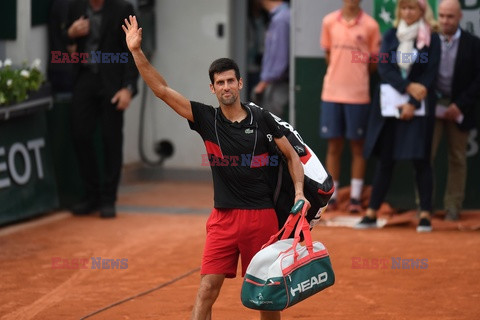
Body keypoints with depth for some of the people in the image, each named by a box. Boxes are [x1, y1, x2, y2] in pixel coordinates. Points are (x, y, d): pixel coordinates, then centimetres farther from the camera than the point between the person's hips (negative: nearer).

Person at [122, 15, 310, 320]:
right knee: (207, 289, -7)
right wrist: (137, 51, -10)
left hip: (262, 217, 0)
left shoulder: (262, 120, 0)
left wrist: (299, 192, -5)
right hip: (223, 219, 0)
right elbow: (162, 89, -3)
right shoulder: (206, 118, 1)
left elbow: (293, 156, 10)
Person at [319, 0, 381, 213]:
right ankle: (331, 197, 11)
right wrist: (338, 74, 10)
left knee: (357, 146, 3)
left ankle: (355, 198, 8)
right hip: (331, 92, 2)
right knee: (333, 146, 5)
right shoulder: (329, 22, 5)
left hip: (358, 95, -2)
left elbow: (374, 61, 5)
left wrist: (357, 76, 1)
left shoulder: (370, 25, -1)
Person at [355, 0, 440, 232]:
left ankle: (425, 215, 0)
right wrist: (408, 87, -15)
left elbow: (430, 74, -5)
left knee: (420, 159, -4)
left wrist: (413, 104, -12)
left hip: (419, 107, -3)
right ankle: (371, 213, 6)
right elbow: (384, 69, -2)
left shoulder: (431, 39, 0)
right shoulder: (390, 36, 7)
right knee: (385, 159, 4)